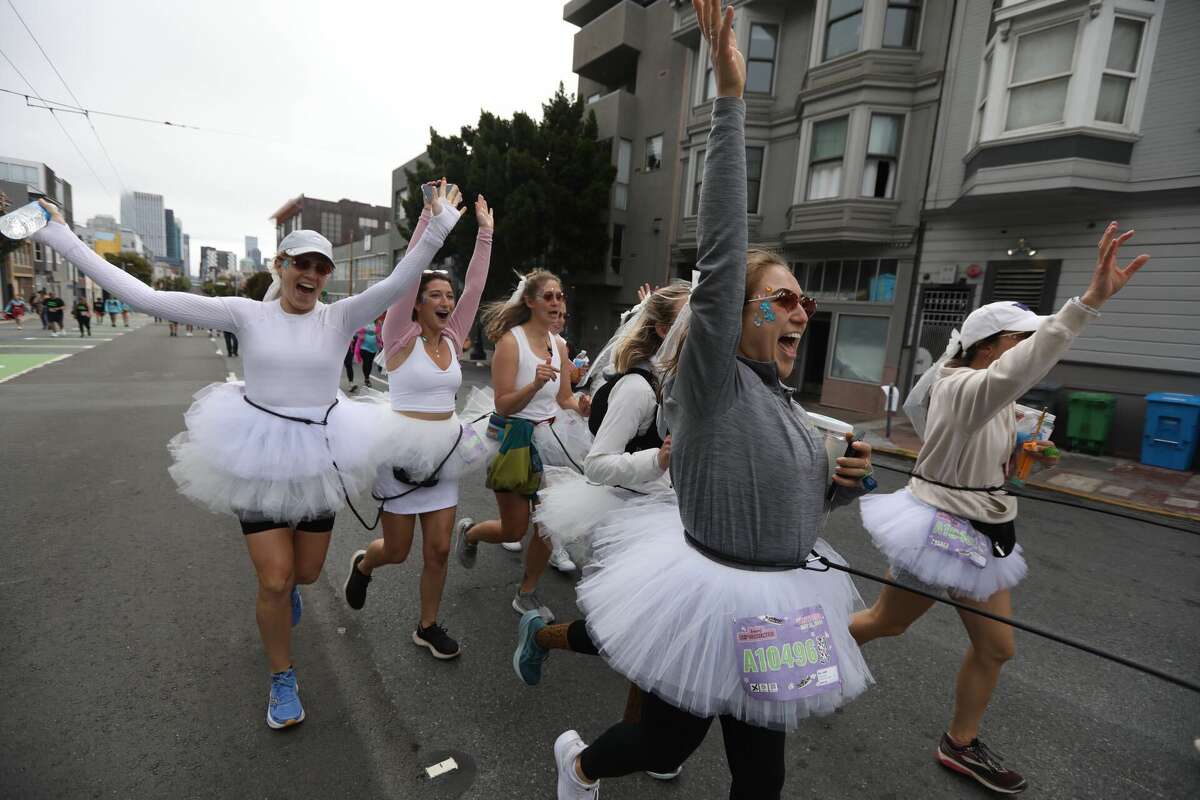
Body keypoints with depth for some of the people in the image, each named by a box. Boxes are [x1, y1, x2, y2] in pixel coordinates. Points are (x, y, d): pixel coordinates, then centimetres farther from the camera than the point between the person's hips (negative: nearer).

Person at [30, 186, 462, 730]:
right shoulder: (248, 314, -6)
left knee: (305, 574, 14)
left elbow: (399, 282, -21)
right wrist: (60, 238, -7)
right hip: (257, 455, -1)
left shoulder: (339, 318, -6)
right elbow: (146, 297, -6)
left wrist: (436, 228, -33)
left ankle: (286, 586, 56)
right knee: (274, 582, -1)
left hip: (318, 457, 1)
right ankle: (282, 679, 27)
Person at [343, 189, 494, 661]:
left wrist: (485, 232, 1)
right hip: (402, 447, -4)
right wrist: (430, 216, -19)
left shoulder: (452, 338, 5)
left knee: (439, 549, 6)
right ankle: (363, 564, 44)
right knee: (397, 550, 9)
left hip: (443, 449, 4)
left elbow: (475, 286, 2)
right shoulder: (400, 337, -8)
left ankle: (428, 627, 26)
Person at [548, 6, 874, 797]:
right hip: (713, 597, -7)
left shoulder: (787, 405, 5)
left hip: (777, 601, 7)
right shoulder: (710, 381, -18)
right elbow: (720, 255, -30)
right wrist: (731, 97, -30)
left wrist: (843, 480, -3)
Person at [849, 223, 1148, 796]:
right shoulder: (963, 388, -22)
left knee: (995, 647, 14)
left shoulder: (988, 399, 7)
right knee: (887, 622, 11)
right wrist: (1091, 301, -51)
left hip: (975, 534, 9)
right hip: (941, 530, -9)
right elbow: (1019, 371, -45)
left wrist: (1020, 455, 9)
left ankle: (960, 746, 33)